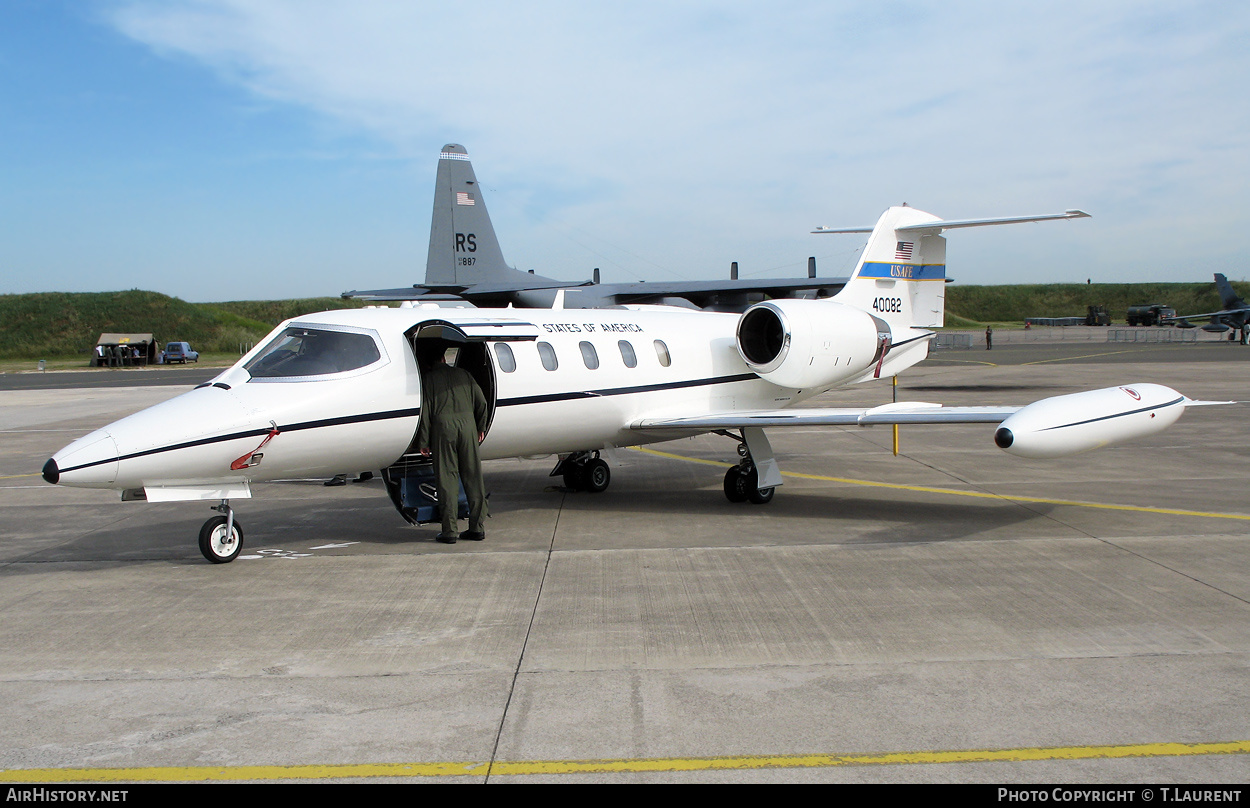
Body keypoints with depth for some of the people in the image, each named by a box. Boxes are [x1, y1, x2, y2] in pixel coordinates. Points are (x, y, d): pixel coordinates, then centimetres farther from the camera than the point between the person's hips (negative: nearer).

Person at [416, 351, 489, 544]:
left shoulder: (429, 378, 7)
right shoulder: (463, 374, 17)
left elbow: (425, 410, 0)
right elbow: (481, 402, 14)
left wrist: (423, 442, 2)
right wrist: (481, 428, 26)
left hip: (443, 426, -3)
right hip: (467, 423, 3)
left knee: (447, 478, 0)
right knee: (473, 477, 8)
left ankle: (449, 531, -1)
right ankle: (477, 527, 9)